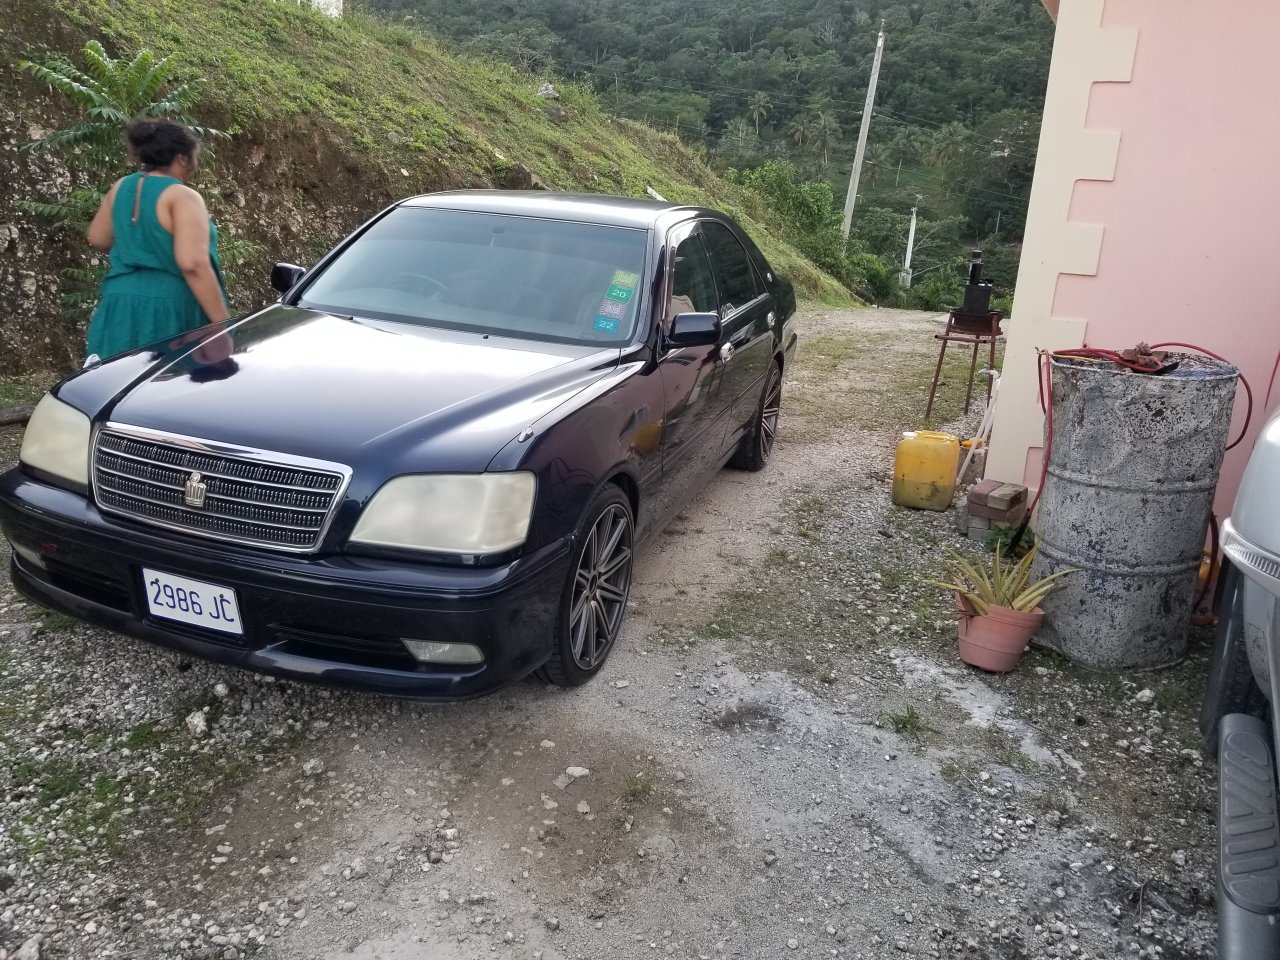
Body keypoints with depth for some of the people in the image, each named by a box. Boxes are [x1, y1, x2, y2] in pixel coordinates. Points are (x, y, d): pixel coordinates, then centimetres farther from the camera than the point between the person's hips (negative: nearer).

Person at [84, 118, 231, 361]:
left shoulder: (121, 188, 12)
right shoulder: (182, 196, -12)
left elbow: (97, 238, 24)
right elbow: (193, 264, -22)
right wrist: (222, 323, -21)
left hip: (119, 305, 7)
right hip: (168, 309, -7)